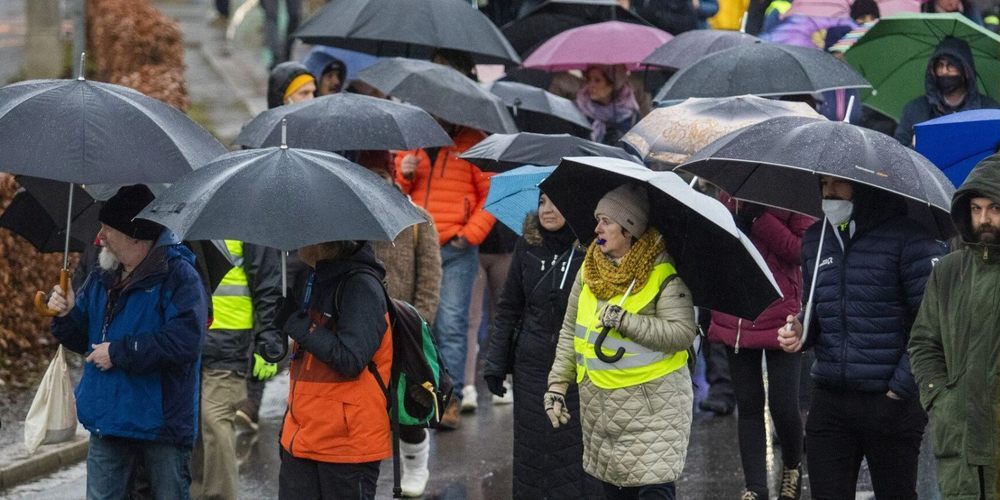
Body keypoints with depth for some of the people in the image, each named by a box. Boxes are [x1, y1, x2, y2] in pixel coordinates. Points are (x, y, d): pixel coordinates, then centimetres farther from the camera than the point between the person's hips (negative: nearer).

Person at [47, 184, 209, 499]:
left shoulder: (177, 275, -12)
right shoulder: (101, 280, 12)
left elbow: (184, 340, -26)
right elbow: (83, 341, 18)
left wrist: (118, 353, -20)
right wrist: (66, 316, -4)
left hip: (161, 423, -7)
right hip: (107, 423, 7)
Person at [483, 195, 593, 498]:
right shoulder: (527, 247, 5)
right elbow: (508, 308, 10)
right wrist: (495, 364, 7)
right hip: (532, 367, 4)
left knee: (576, 455, -1)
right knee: (530, 452, 8)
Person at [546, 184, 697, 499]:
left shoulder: (663, 273, -11)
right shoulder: (589, 270, 8)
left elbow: (683, 333, -19)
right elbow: (570, 332, 15)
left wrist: (626, 321, -22)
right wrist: (557, 385, 9)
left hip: (652, 406, -6)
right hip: (599, 405, 6)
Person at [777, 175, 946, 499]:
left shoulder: (907, 238, -9)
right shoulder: (815, 241, 12)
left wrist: (902, 388, -12)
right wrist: (799, 332, 2)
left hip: (891, 402, -5)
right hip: (829, 399, 5)